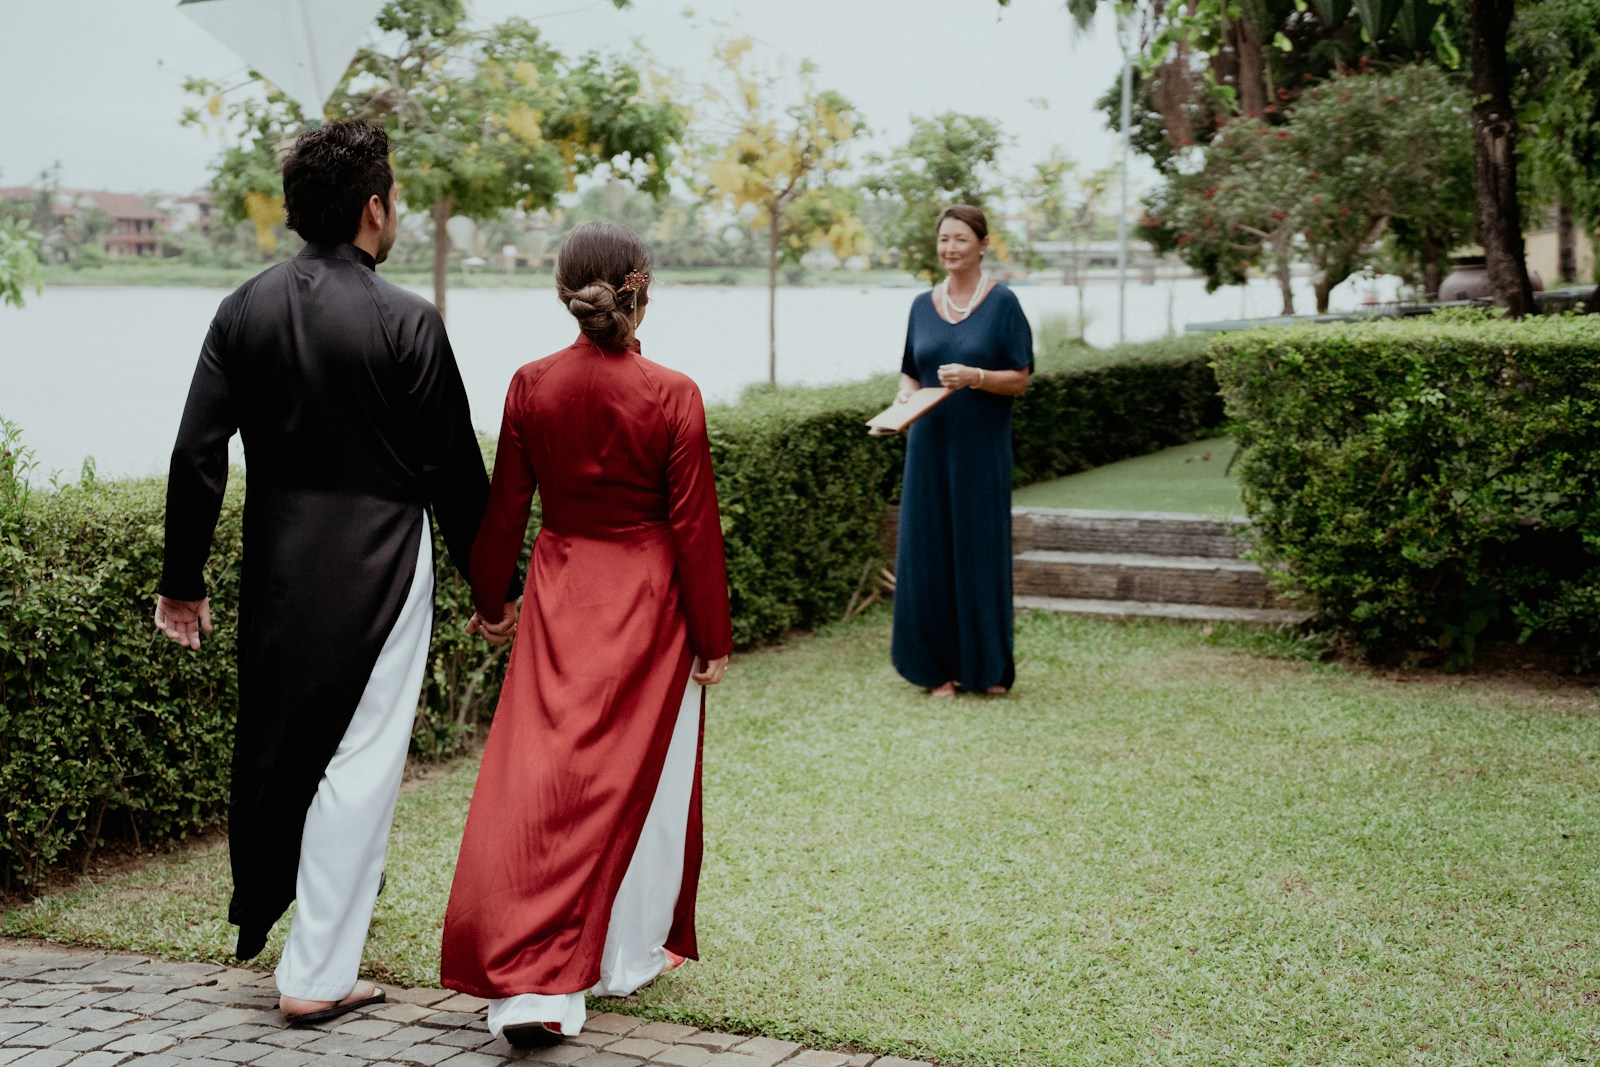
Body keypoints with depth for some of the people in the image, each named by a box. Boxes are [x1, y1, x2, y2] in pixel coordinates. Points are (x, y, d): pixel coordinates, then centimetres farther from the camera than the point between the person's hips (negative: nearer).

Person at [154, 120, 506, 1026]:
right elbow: (453, 467, -9)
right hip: (378, 571, -5)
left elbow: (197, 455, -1)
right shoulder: (407, 321, -13)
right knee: (358, 762, 2)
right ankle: (318, 974, 7)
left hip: (276, 568, 5)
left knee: (273, 739, 21)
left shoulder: (244, 310, 0)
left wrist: (183, 577, 7)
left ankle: (261, 909, 41)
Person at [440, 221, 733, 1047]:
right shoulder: (671, 396, -12)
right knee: (639, 776, 12)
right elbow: (693, 525, -9)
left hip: (560, 592, 2)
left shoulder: (531, 386, -4)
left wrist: (490, 596, 19)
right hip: (646, 604, -2)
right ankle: (626, 954, 25)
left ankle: (532, 983, -5)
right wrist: (712, 637, 0)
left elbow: (505, 505, 5)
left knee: (540, 773, 2)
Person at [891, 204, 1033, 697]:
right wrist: (905, 396, -6)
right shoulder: (923, 305, 10)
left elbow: (1020, 379, -5)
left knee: (980, 548, 0)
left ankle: (988, 665, 13)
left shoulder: (1002, 303, -3)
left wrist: (974, 376, -21)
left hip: (981, 447, -4)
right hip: (930, 445, 4)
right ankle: (939, 667, 12)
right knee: (928, 550, 3)